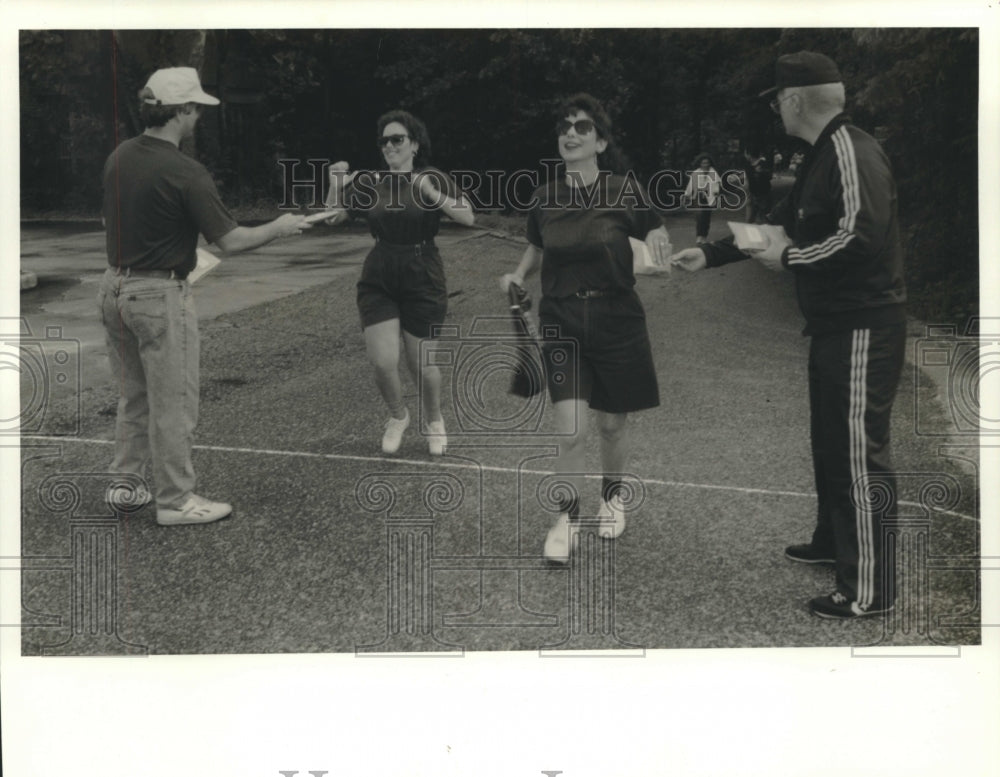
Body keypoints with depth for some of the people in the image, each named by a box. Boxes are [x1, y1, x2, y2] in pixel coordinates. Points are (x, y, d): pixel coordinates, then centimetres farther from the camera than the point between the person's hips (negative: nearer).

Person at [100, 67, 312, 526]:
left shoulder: (119, 157, 4)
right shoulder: (185, 174, -19)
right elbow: (229, 241, -17)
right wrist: (278, 229, -1)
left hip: (114, 286, 8)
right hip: (160, 294, -8)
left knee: (134, 397, 19)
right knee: (173, 403, 3)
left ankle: (127, 486, 26)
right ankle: (174, 501, 11)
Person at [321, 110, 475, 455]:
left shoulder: (433, 179, -3)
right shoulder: (371, 184, 6)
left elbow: (468, 217, -16)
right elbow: (332, 216, 3)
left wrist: (431, 193, -26)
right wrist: (335, 186, -13)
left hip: (422, 281, -2)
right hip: (378, 281, 2)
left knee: (421, 364, 4)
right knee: (382, 362, -7)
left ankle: (434, 421, 35)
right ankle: (398, 417, 24)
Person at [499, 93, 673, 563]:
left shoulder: (625, 195, -9)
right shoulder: (544, 200, -1)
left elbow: (657, 236, 3)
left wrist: (656, 242, -20)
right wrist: (519, 274, -2)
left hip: (616, 322, -1)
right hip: (562, 324, 1)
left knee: (612, 424, 12)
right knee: (570, 432, -7)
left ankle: (612, 495, 40)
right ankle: (567, 517, 13)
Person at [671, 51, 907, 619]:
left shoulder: (852, 153, -18)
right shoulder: (820, 157, 15)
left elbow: (860, 237, -29)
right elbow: (778, 223, 25)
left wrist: (789, 258, -16)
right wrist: (709, 255, 24)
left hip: (863, 329, -11)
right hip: (833, 326, 11)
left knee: (859, 456, -6)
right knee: (830, 444, 22)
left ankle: (870, 592, 1)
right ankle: (833, 542, 39)